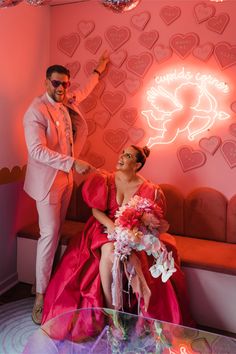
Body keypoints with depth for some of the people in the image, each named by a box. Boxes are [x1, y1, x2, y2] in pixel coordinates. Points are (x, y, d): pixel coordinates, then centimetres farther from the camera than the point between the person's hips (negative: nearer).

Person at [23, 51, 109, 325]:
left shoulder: (66, 103, 9)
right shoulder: (36, 111, -15)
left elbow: (83, 93, 32)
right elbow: (37, 151, -26)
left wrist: (98, 71, 42)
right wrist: (73, 163, -32)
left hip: (65, 178, 8)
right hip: (46, 181, -7)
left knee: (56, 232, 12)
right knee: (50, 234, -8)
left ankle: (47, 279, 26)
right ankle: (40, 295, 4)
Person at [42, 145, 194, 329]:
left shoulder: (147, 189, -4)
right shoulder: (104, 180, -2)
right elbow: (96, 210, -4)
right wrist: (111, 225, -22)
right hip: (106, 228, 0)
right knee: (109, 251, -32)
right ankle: (109, 306, -15)